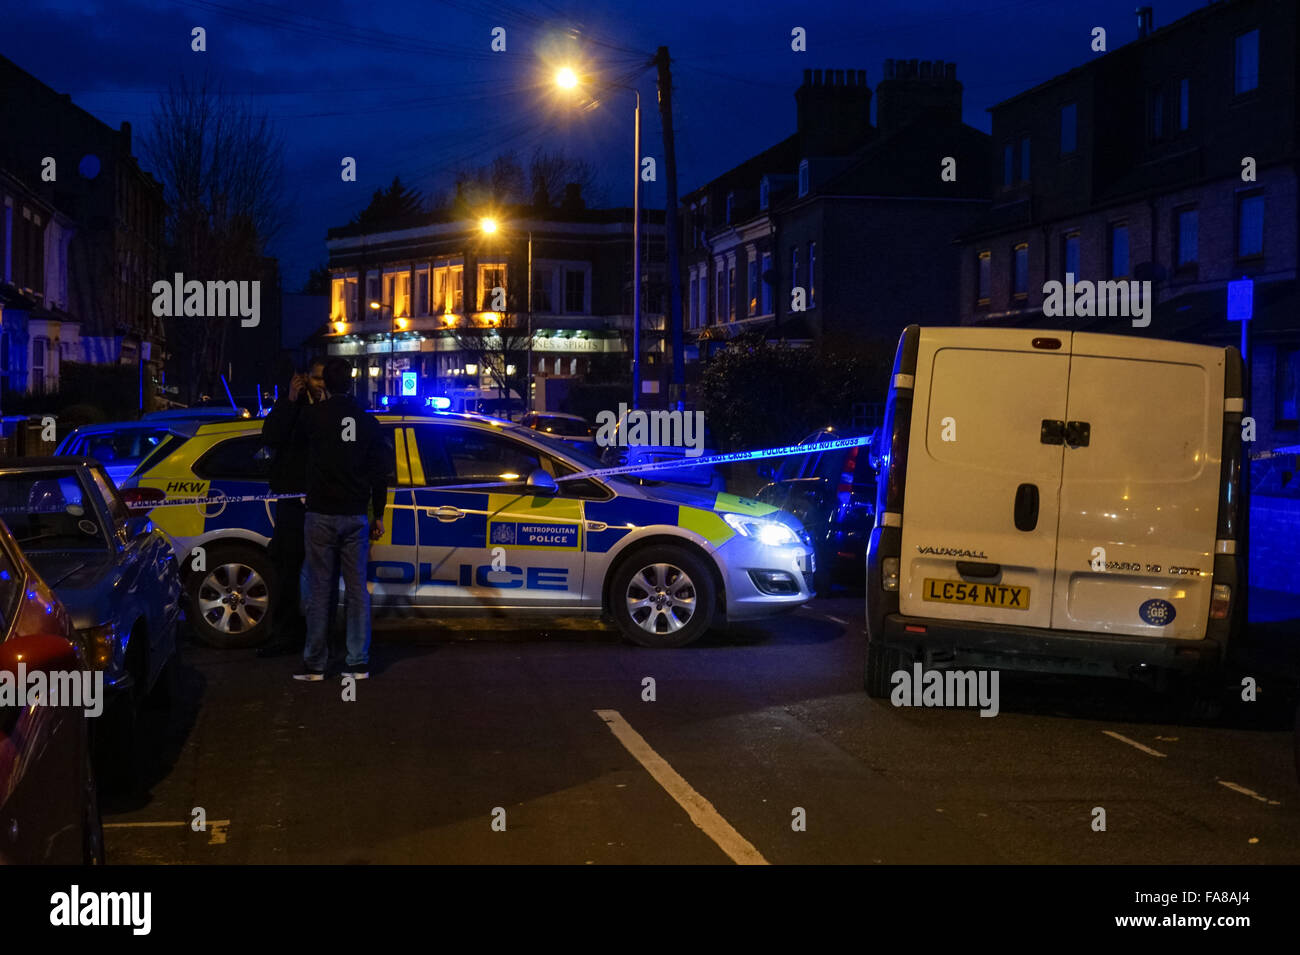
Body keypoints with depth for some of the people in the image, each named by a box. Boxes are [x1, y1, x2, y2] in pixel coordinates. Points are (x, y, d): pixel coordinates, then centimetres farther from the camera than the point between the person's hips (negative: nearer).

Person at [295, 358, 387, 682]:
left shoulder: (314, 415, -6)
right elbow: (379, 472, 7)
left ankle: (315, 664, 3)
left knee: (319, 590, 1)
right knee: (357, 589, 6)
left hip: (321, 514, -3)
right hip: (356, 515, 3)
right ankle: (358, 663, 6)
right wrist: (378, 515, 15)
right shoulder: (367, 420, 5)